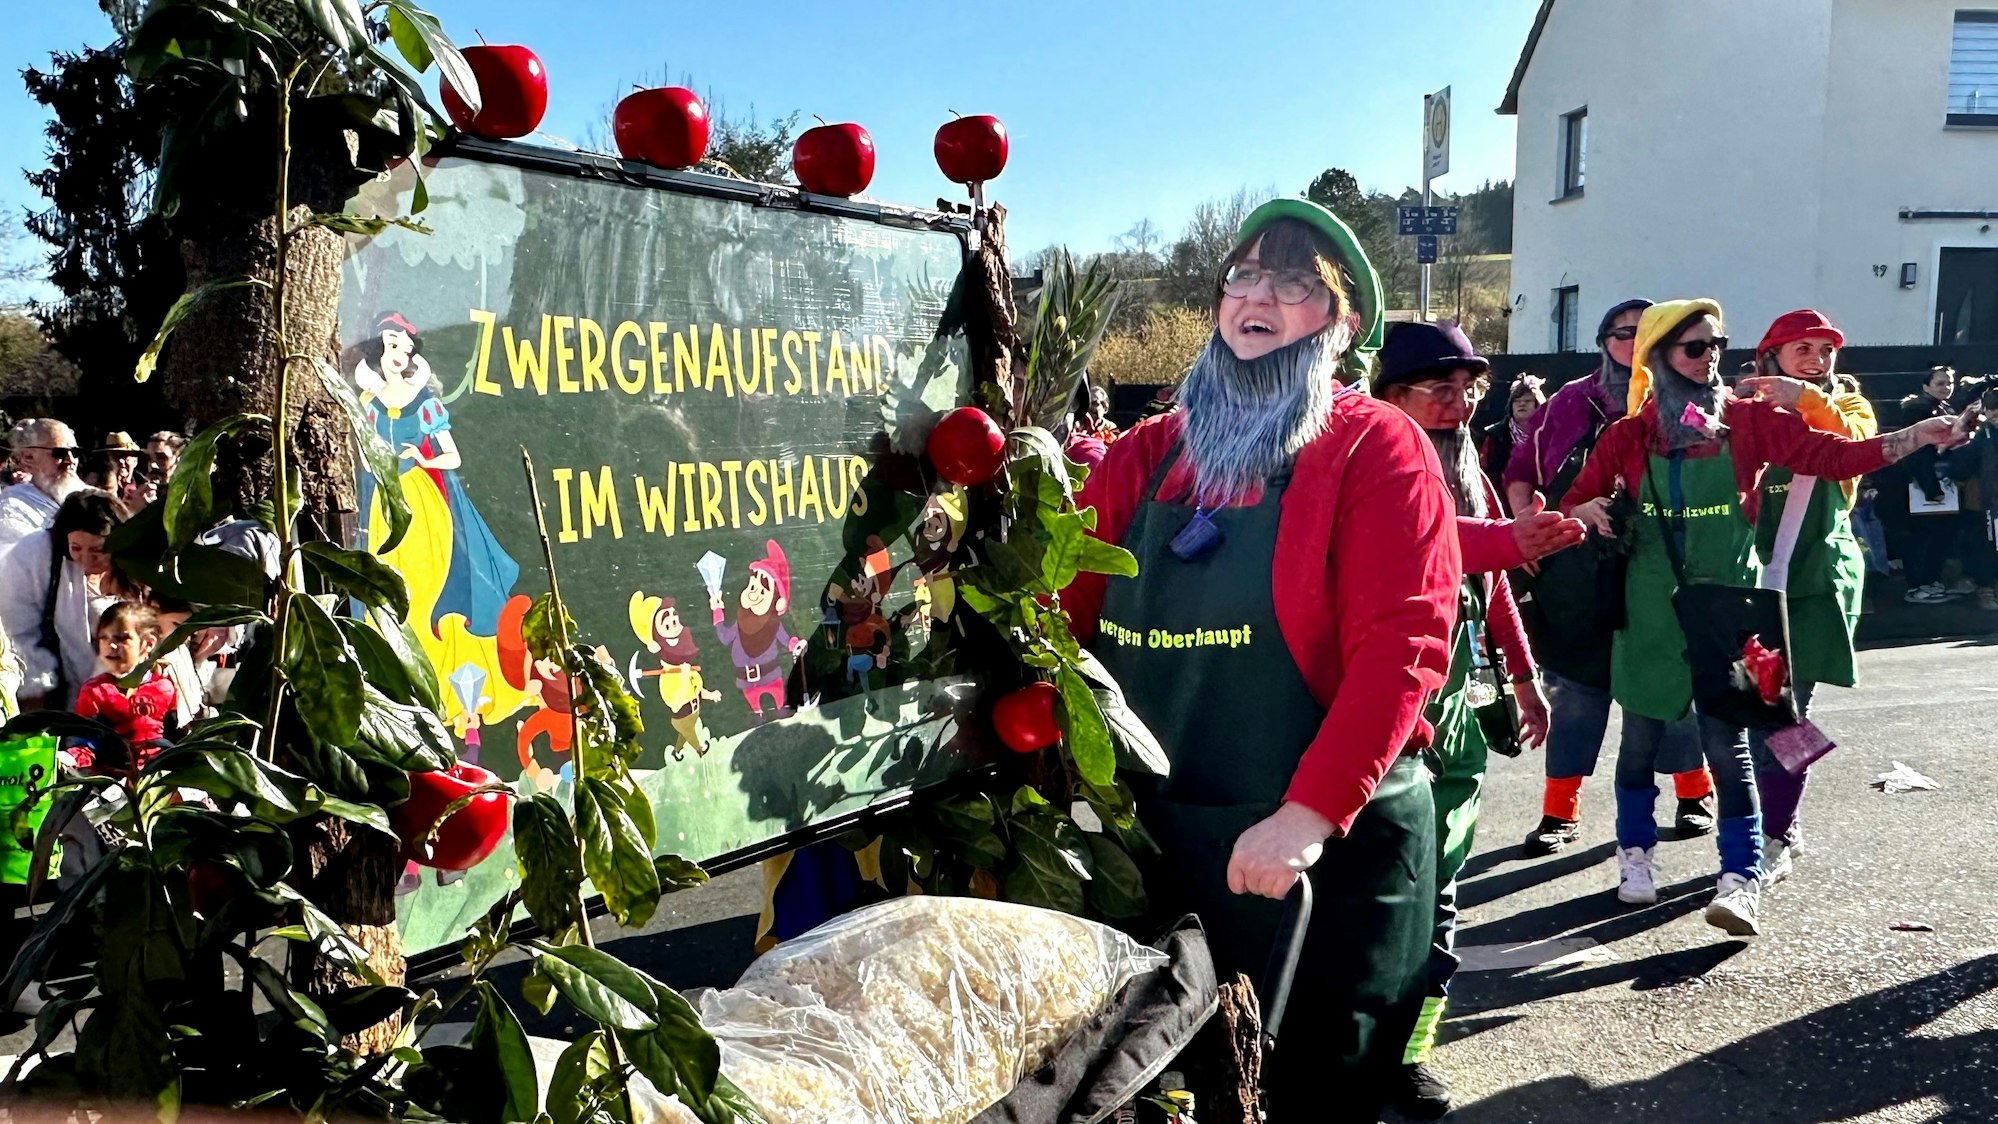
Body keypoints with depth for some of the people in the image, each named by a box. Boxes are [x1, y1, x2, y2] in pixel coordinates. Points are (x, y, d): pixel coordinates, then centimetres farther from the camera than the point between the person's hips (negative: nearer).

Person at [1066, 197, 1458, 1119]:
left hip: (1326, 852, -4)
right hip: (1150, 847, 5)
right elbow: (1071, 620, 6)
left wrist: (1311, 814, -25)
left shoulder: (1377, 450, -7)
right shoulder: (1144, 456, 8)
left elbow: (1400, 648, -17)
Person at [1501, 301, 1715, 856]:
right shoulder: (1570, 404, 4)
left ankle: (1695, 793, 30)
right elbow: (1520, 470, 11)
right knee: (1575, 690, 5)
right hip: (1577, 577, 1)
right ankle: (1560, 813, 12)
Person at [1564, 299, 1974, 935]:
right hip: (1650, 613, 1)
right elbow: (1575, 502, 7)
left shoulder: (1749, 422, 0)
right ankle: (1634, 852, 27)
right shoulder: (1629, 436, 0)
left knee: (1728, 741, -4)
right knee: (1642, 736, 10)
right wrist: (1588, 512, -15)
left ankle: (1741, 878, 1)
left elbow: (1833, 456, -6)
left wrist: (1917, 437, -17)